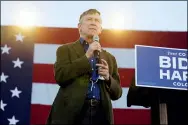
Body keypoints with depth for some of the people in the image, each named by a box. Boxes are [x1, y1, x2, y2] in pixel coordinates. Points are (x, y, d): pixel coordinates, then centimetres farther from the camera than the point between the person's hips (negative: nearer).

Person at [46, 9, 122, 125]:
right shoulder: (65, 49, 8)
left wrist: (108, 78, -3)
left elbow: (117, 93, 16)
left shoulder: (109, 58, 17)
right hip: (71, 112, -3)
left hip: (101, 114, 3)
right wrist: (86, 57, -8)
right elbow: (60, 76, -8)